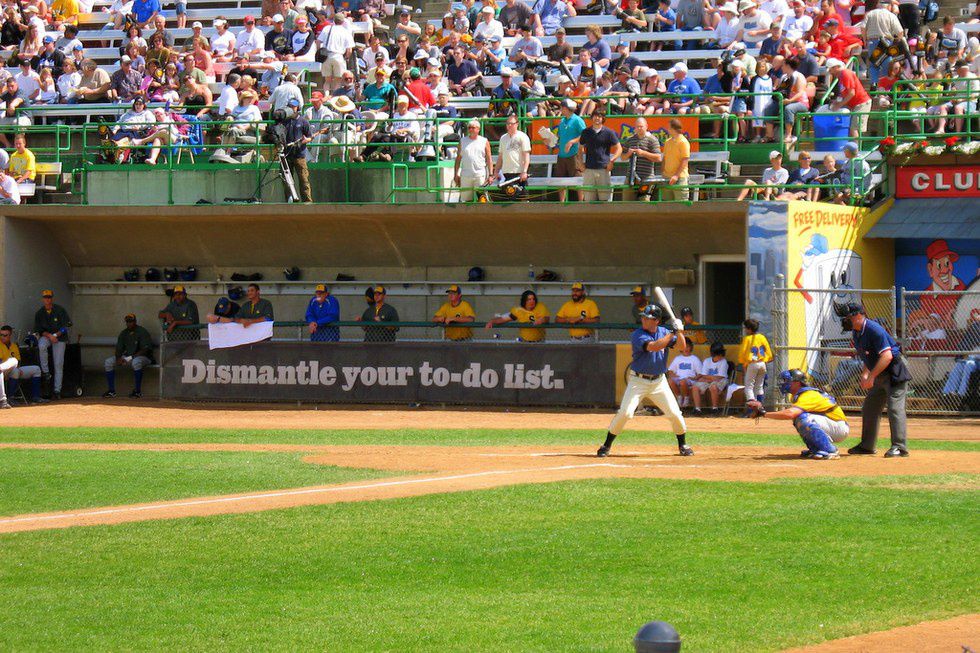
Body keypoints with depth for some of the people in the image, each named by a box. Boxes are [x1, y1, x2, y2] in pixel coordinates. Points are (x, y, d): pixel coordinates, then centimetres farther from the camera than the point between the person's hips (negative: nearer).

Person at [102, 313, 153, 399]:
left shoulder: (142, 332, -9)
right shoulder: (123, 333, 12)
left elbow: (145, 350, -17)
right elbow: (118, 348, 12)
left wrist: (130, 358, -24)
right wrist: (118, 358, -12)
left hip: (141, 357, -7)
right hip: (126, 357, 7)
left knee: (136, 362, -42)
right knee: (108, 361, -9)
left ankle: (137, 391, -34)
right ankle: (111, 391, -10)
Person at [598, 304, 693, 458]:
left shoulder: (663, 332, 3)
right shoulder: (638, 335, -14)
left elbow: (682, 346, 2)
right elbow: (653, 346, -30)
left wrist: (680, 332, -16)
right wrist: (672, 334, -27)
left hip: (659, 382, 4)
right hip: (638, 381, -4)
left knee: (675, 413, 0)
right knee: (625, 413, -15)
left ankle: (683, 445, 21)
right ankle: (606, 445, -1)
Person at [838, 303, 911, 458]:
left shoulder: (874, 330, -23)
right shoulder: (856, 333, 6)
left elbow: (887, 356, -29)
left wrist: (871, 376, -30)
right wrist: (865, 374, 2)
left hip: (895, 371, -10)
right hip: (880, 375, 10)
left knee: (895, 407, -16)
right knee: (869, 408, 13)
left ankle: (900, 446, -16)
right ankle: (867, 446, 23)